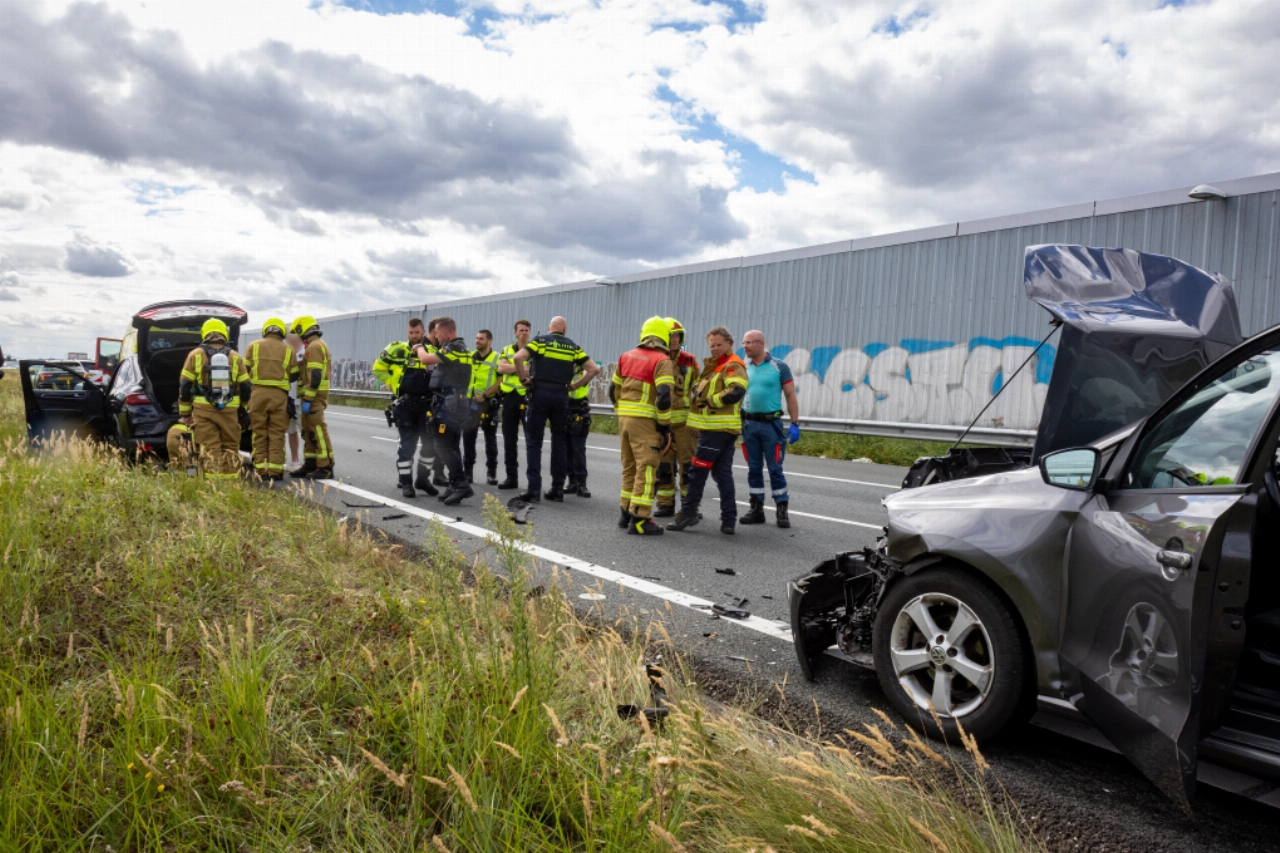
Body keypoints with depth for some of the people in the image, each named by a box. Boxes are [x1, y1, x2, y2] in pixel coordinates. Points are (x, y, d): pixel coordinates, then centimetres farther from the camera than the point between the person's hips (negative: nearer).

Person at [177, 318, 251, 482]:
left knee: (210, 448, -1)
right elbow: (245, 387, 9)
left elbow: (185, 386, 0)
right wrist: (243, 409, 21)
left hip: (203, 410, -1)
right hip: (229, 410, 1)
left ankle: (213, 481, -5)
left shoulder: (195, 355, 2)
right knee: (230, 447, 10)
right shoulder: (235, 356, 6)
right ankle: (231, 480, 8)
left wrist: (185, 412, 7)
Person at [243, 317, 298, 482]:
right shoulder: (288, 350, 7)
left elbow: (245, 370, 4)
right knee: (276, 434, 3)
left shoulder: (253, 346, 6)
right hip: (279, 394, 0)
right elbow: (294, 375, 9)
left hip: (258, 393, 0)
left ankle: (260, 470, 8)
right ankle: (275, 471, 1)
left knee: (259, 434, 7)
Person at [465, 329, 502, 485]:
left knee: (490, 438, 4)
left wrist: (485, 395, -19)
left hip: (489, 403, -4)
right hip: (471, 402, 4)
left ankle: (491, 472, 11)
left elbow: (501, 380, -12)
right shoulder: (470, 357, 10)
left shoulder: (497, 359, -5)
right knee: (468, 437, 5)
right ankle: (468, 471, 13)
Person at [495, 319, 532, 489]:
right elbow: (501, 368, -5)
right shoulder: (506, 350, 13)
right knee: (509, 439, 6)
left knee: (531, 438, -4)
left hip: (529, 397, -3)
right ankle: (511, 476, 14)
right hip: (510, 397, 4)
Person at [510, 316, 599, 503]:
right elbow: (594, 369, 6)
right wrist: (574, 385, 8)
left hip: (540, 393, -2)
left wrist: (524, 379, 0)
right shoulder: (573, 347, 11)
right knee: (559, 441, 12)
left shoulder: (540, 341, 3)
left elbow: (517, 358, -11)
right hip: (561, 395, 2)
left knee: (534, 441, 2)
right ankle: (557, 489, 13)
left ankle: (534, 490, -4)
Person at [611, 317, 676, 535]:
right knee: (647, 468, -3)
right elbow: (663, 396, -17)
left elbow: (614, 389, 17)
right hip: (645, 421, -7)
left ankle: (626, 513, 24)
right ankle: (639, 520, -5)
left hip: (624, 418, 7)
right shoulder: (662, 361, -8)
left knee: (629, 467, 17)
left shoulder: (626, 357, 12)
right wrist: (664, 424, -10)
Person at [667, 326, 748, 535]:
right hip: (725, 429, 10)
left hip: (716, 428, -10)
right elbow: (707, 391, 27)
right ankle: (729, 519, 10)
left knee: (698, 471, -4)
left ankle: (688, 513, 2)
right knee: (723, 473, 9)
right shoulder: (716, 366, 21)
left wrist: (711, 401, -17)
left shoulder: (732, 365, -10)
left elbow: (736, 392, -25)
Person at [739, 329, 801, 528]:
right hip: (748, 424, 4)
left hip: (771, 424, -4)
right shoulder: (743, 369, 8)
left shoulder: (779, 367, -3)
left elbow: (790, 396, -2)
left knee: (775, 468, -2)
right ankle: (756, 509, 17)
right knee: (754, 468, 9)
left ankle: (782, 510, 7)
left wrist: (795, 424, -7)